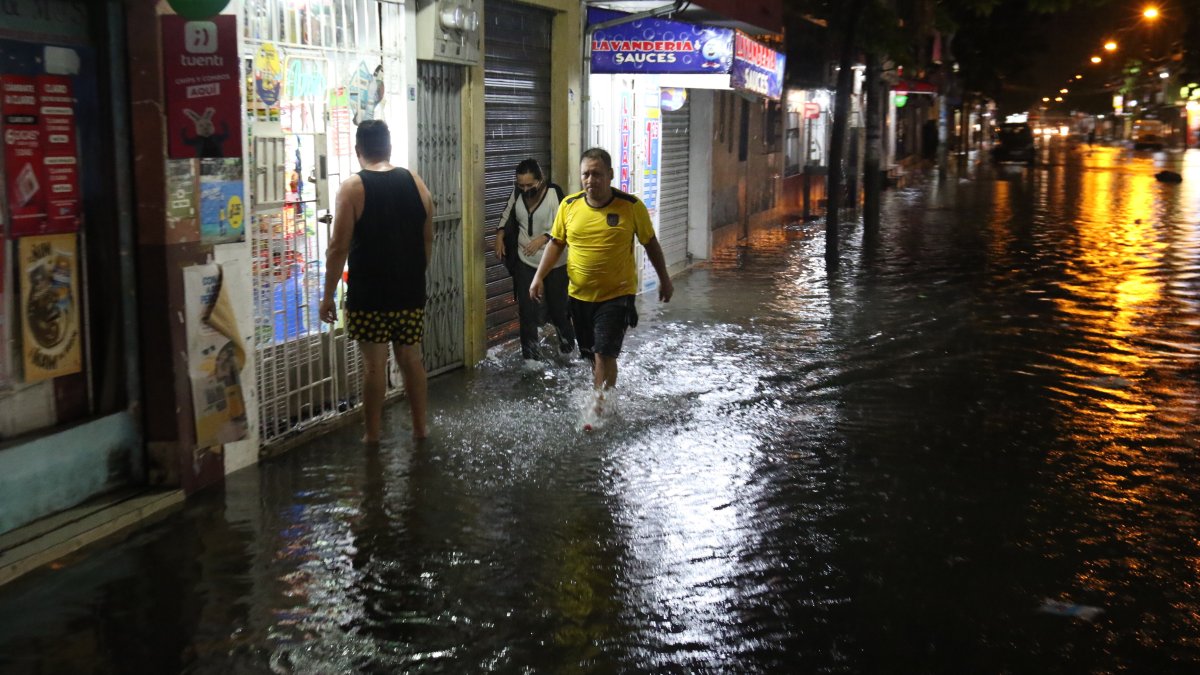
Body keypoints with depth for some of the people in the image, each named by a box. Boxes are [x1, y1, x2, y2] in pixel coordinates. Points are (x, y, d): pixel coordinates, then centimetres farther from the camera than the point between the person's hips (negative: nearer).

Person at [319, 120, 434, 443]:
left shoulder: (353, 187, -11)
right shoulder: (415, 182, 2)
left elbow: (339, 248, -13)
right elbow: (428, 240, 9)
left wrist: (328, 295, -6)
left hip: (369, 294, -4)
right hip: (410, 291, 4)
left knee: (374, 364, 3)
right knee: (411, 359, 14)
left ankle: (372, 436, 12)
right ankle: (420, 427, 23)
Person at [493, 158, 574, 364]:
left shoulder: (554, 193, -20)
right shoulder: (517, 192, -5)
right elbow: (507, 214, 13)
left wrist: (543, 239, -34)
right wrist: (500, 235, -1)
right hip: (525, 262, 3)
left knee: (558, 306, 12)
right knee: (527, 309, 1)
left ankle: (568, 342, 39)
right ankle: (529, 354, 14)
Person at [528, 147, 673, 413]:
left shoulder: (631, 206, -10)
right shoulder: (569, 206, -3)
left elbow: (650, 243, 2)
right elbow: (556, 243, 8)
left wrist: (664, 279, 9)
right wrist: (539, 276, -2)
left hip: (617, 294, -4)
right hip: (579, 295, 4)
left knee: (604, 354, -13)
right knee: (592, 355, 14)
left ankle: (600, 408, -3)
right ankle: (602, 398, 35)